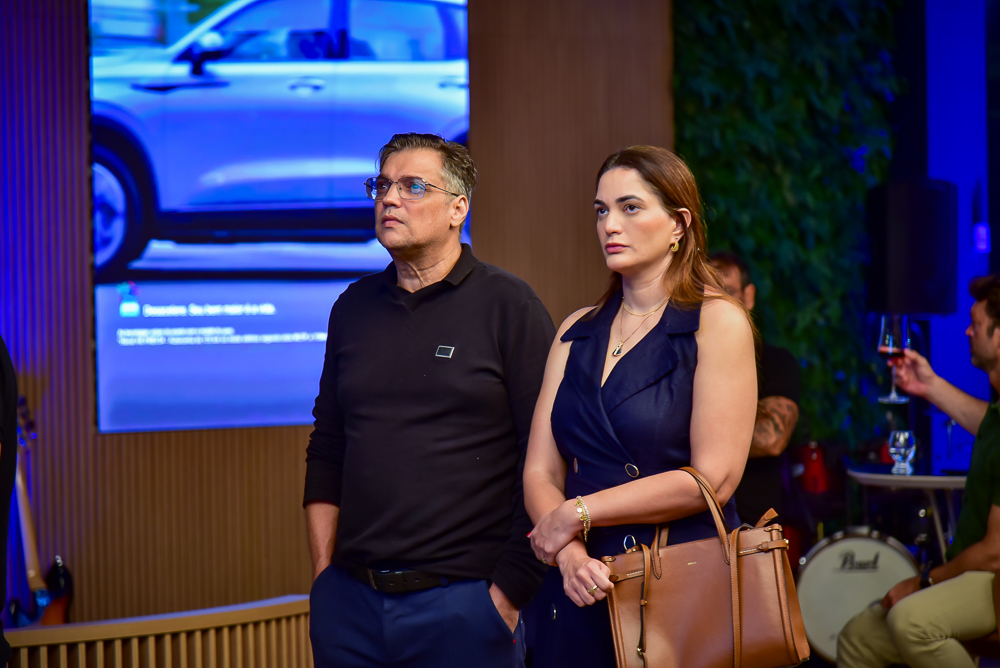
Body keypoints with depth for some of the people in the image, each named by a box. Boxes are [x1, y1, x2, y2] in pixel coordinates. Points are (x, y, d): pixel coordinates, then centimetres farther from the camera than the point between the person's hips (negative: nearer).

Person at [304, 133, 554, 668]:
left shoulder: (507, 306, -4)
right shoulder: (353, 308, 11)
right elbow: (327, 449, 14)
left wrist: (509, 592, -12)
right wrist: (325, 576, 7)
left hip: (463, 602, -4)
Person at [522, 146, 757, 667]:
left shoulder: (717, 322, -6)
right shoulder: (578, 331, 10)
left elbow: (713, 478, -14)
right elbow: (540, 473, 5)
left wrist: (578, 514, -10)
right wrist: (569, 553, -15)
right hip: (582, 587, 5)